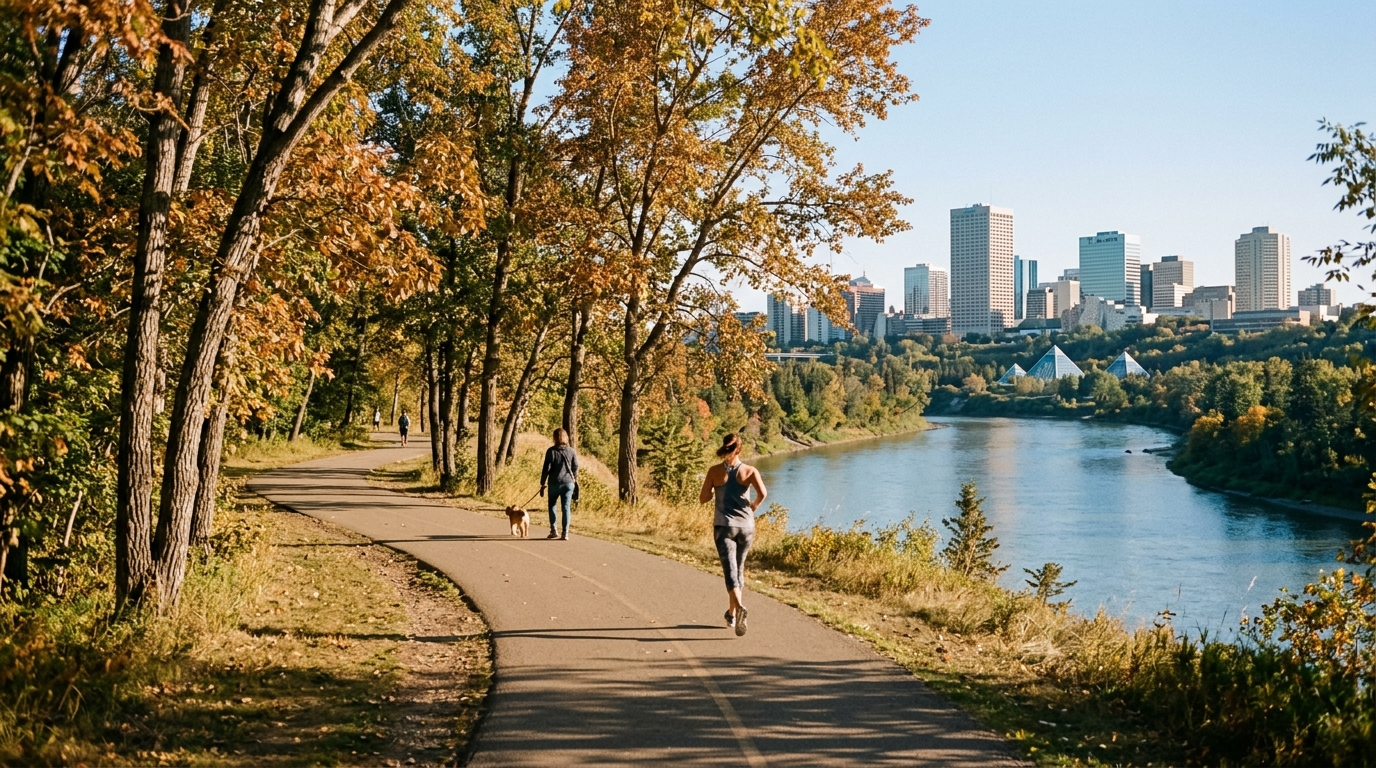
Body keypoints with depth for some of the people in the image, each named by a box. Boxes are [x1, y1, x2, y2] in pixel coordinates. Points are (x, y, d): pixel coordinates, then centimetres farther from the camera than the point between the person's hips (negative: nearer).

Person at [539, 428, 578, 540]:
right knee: (566, 507, 4)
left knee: (552, 505, 16)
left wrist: (542, 484, 2)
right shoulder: (571, 451, 1)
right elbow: (575, 468, 6)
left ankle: (553, 530, 10)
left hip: (554, 483, -2)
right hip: (568, 483, 2)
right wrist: (574, 480, 21)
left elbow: (546, 469, -5)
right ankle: (565, 533, -1)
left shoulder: (551, 451, -7)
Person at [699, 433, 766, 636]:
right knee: (739, 568, 19)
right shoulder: (750, 471, -2)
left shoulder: (715, 471, -2)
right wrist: (754, 506, 4)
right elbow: (763, 493, -15)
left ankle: (739, 607, -33)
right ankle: (732, 613, 29)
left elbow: (703, 498, -2)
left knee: (730, 570, -8)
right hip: (746, 525, 2)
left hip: (723, 525, -2)